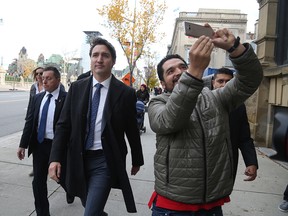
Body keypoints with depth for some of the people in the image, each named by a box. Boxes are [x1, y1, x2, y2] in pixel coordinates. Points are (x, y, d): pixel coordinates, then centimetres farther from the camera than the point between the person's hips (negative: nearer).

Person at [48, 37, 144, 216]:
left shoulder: (125, 92, -8)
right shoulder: (77, 88, 0)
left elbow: (132, 130, 0)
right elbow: (64, 125, 1)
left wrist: (137, 161, 9)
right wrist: (55, 158, -8)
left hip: (105, 161, -3)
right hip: (79, 159, 4)